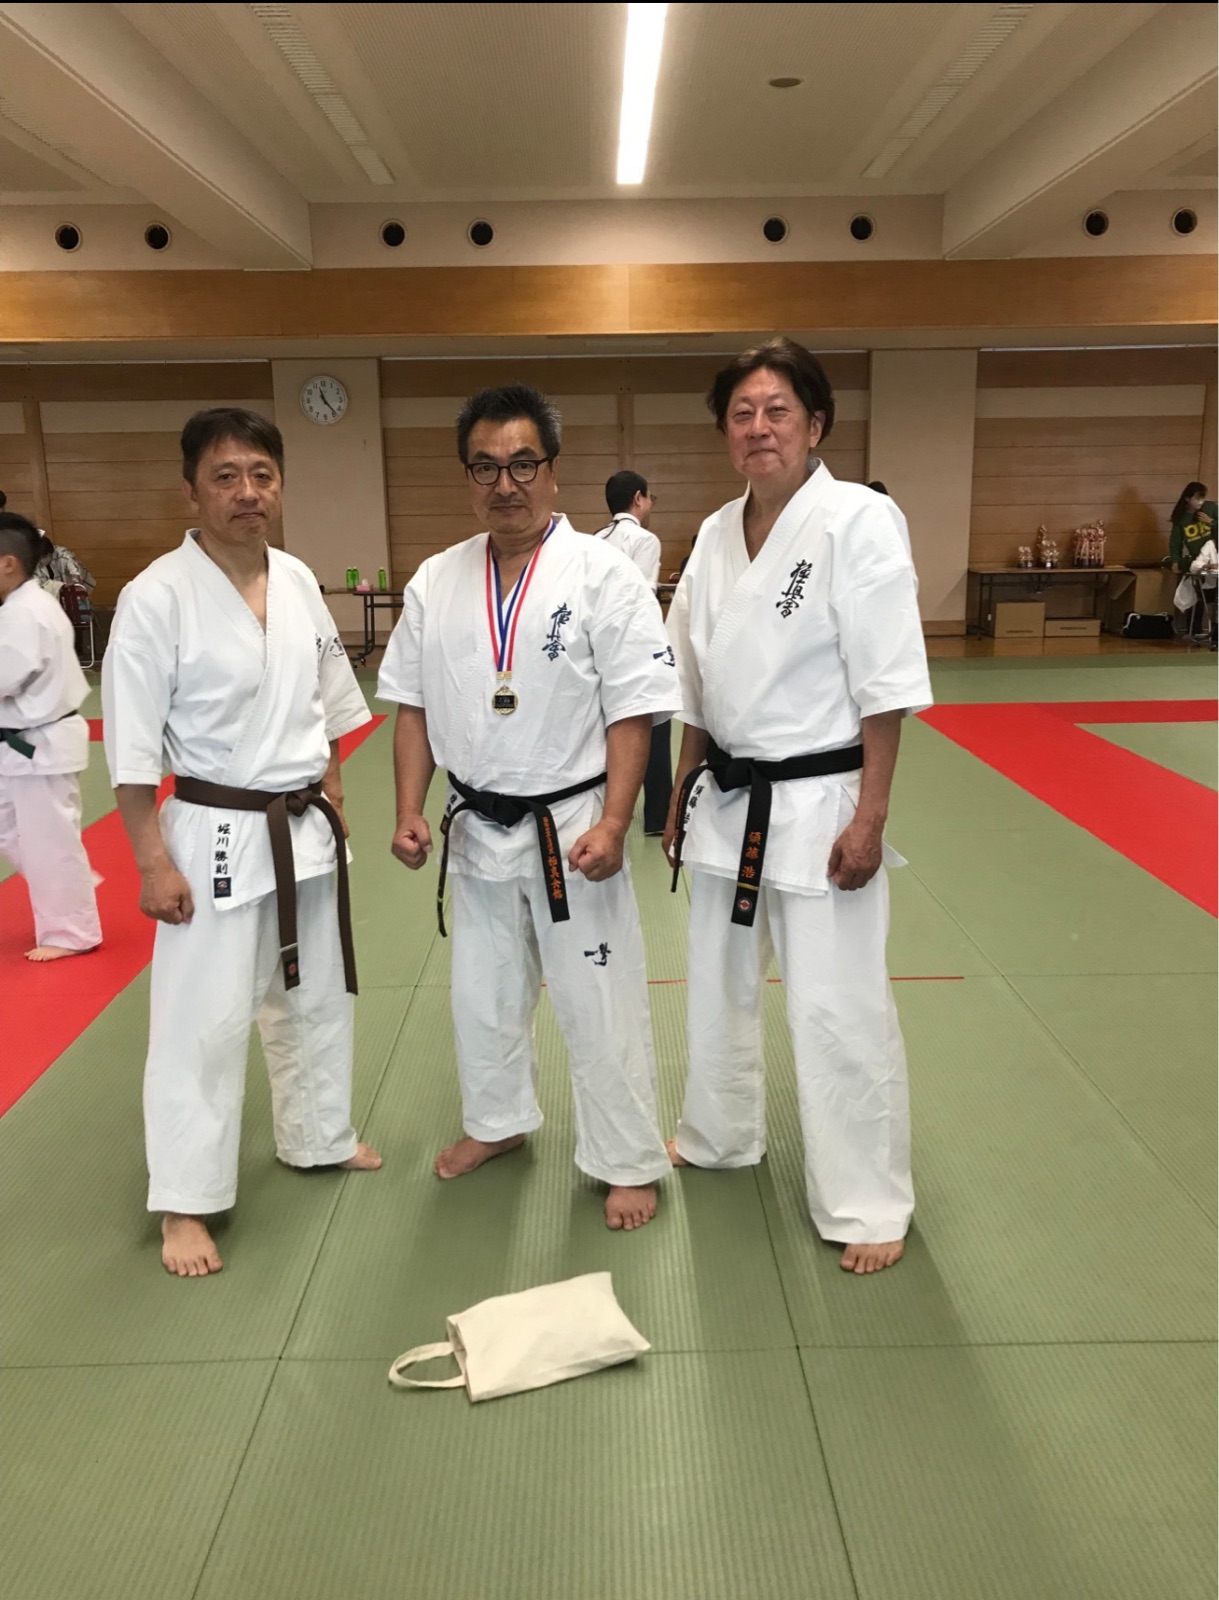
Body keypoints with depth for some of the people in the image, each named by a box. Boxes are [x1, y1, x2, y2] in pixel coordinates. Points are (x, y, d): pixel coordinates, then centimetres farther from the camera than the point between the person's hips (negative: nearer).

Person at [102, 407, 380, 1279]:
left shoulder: (298, 581, 2)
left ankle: (320, 1138, 41)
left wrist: (331, 799, 12)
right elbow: (133, 746, -14)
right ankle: (185, 1203, 19)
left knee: (318, 996, 19)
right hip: (217, 837, -6)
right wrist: (154, 863, -14)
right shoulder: (157, 596, -16)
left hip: (306, 831, 6)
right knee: (202, 1021, 2)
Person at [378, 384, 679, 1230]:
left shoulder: (603, 574, -12)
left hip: (572, 829, -5)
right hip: (477, 829, 5)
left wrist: (612, 824, -19)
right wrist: (410, 811, -1)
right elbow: (414, 704, 7)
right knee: (484, 991, 21)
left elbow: (633, 709, -13)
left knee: (601, 1003, 4)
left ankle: (630, 1161, 24)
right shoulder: (436, 581, 2)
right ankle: (499, 1122, 44)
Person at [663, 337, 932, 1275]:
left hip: (819, 803, -6)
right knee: (719, 981, 19)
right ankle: (721, 1136, 43)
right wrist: (684, 795, 14)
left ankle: (869, 1204, 19)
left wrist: (869, 819, -18)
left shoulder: (860, 521, -12)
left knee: (837, 1006, 0)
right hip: (728, 802, 7)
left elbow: (886, 686, -15)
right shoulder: (717, 534, 7)